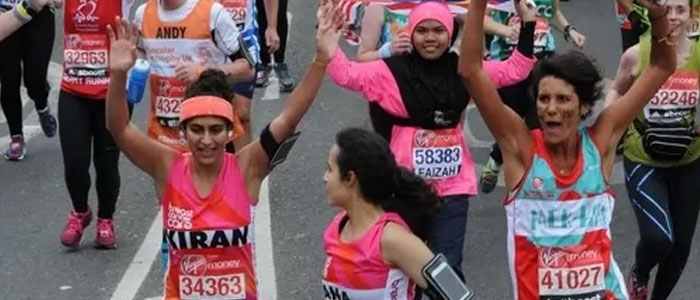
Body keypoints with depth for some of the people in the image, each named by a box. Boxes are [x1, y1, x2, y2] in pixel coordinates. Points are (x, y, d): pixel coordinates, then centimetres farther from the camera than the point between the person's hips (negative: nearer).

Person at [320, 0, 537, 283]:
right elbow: (346, 73, -13)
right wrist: (326, 38, -27)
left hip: (452, 187, 2)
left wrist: (527, 24, -1)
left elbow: (514, 70, 9)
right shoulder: (393, 71, -5)